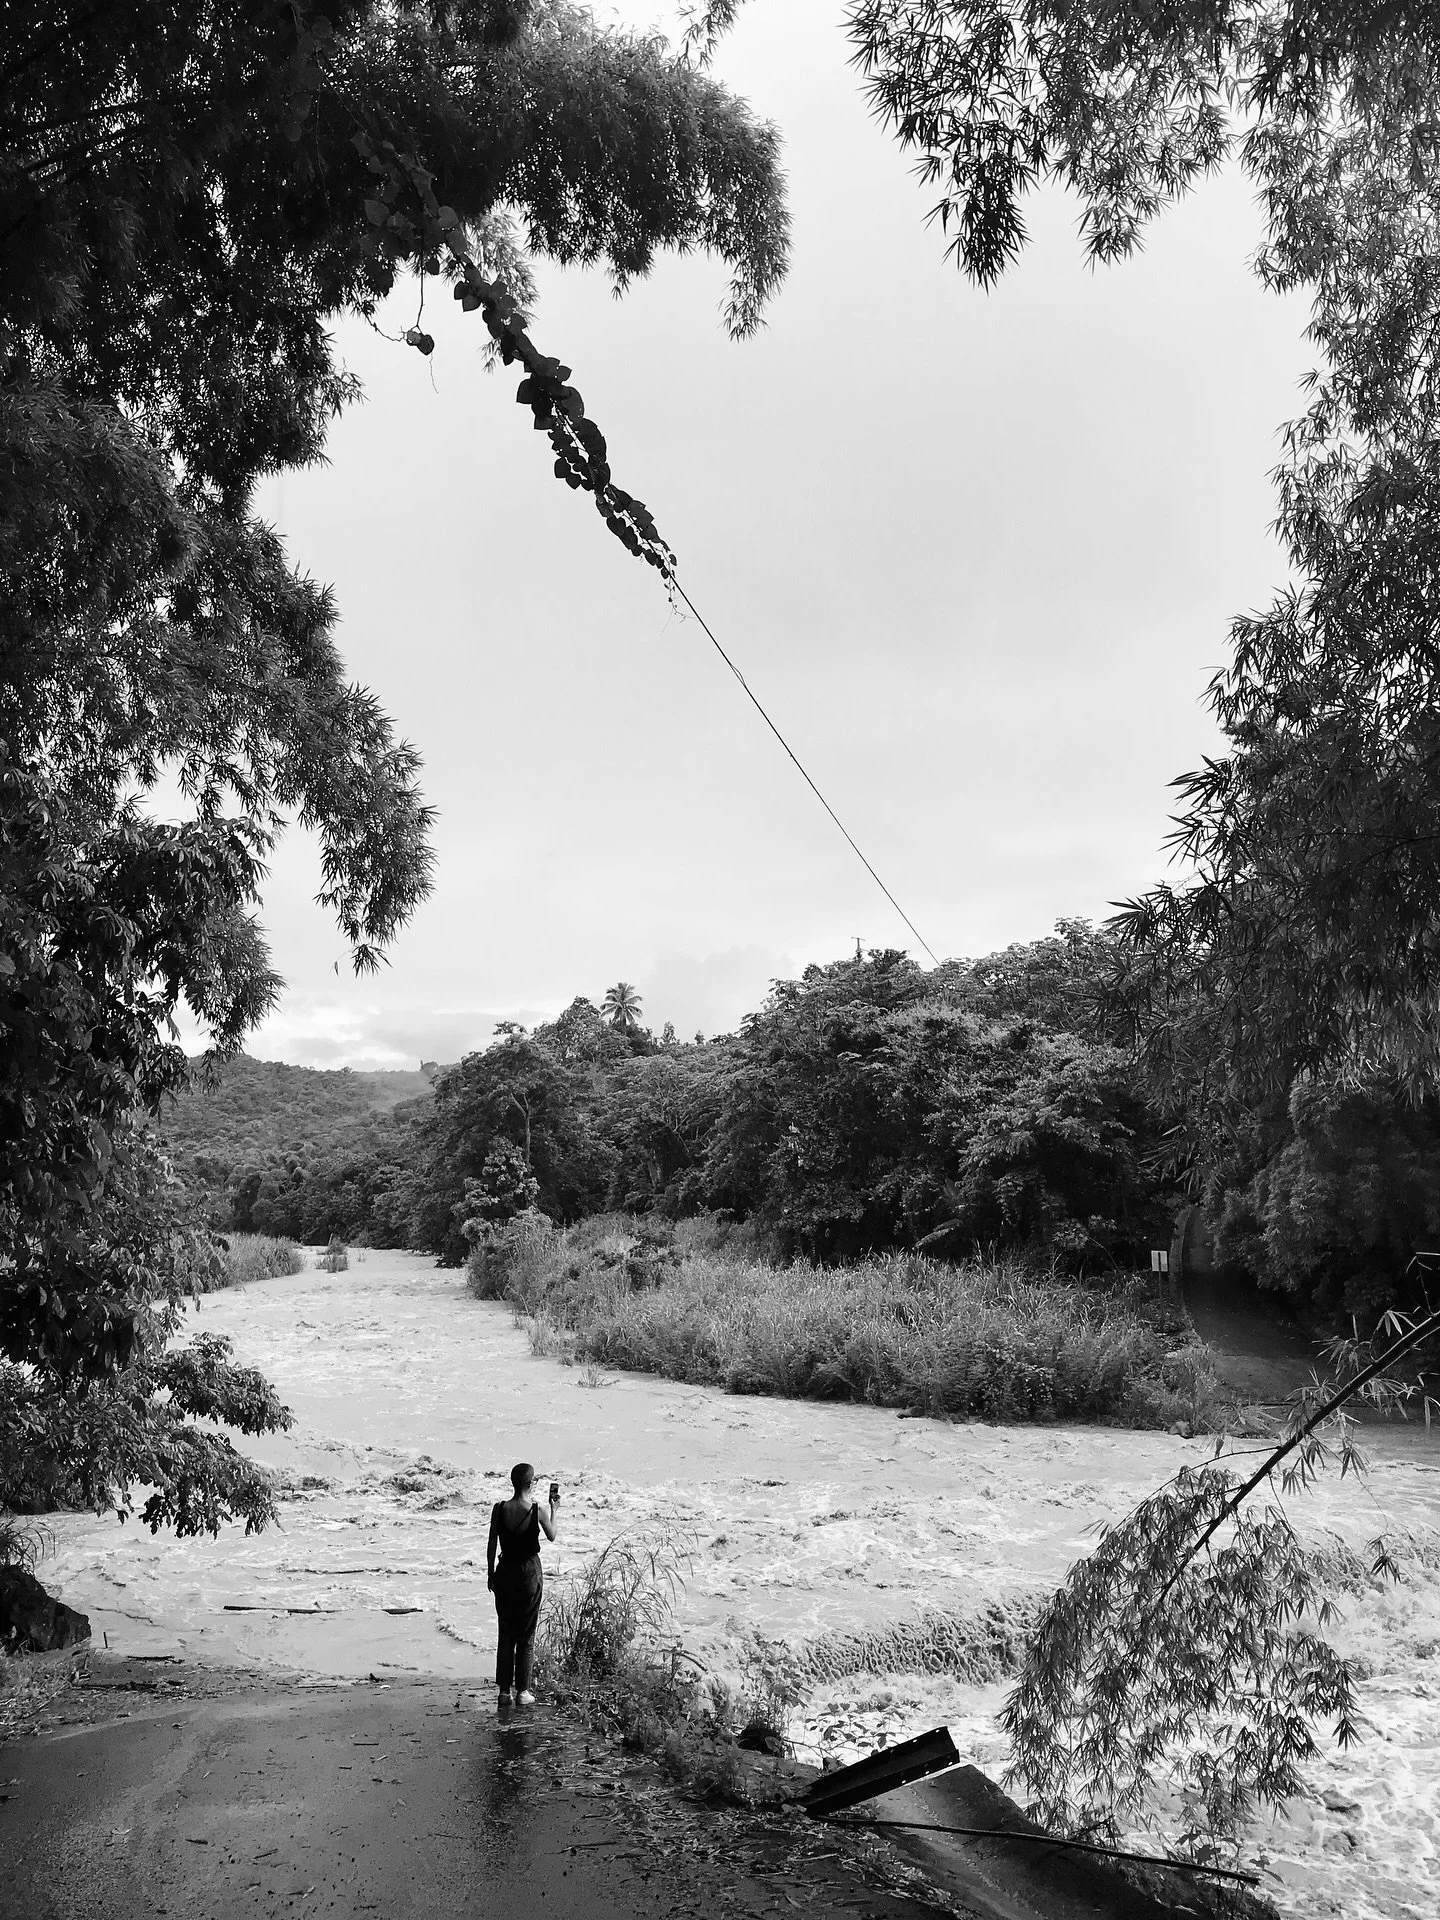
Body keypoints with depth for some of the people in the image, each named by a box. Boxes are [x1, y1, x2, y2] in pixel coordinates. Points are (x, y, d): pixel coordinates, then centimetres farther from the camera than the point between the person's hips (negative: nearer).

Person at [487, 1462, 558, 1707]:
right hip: (530, 1572, -2)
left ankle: (504, 1691, 14)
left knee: (506, 1633, 12)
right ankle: (522, 1691, 13)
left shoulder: (499, 1509, -8)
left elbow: (492, 1545, -1)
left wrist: (490, 1574, 10)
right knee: (527, 1634, 9)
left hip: (505, 1572, 2)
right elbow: (552, 1536, 3)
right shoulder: (539, 1510, -14)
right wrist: (553, 1508, 13)